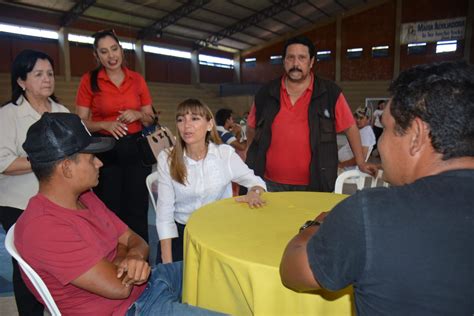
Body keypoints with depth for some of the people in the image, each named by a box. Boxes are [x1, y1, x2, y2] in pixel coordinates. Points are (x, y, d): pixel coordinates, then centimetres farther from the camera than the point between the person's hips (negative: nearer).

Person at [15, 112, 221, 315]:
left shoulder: (85, 197, 3)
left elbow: (135, 241, 6)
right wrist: (125, 254, -6)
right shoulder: (42, 227, -26)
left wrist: (135, 257, -18)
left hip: (144, 282, 8)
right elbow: (117, 287, -28)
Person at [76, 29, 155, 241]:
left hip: (135, 148, 2)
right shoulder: (89, 80, -2)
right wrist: (105, 124, -19)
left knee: (137, 210, 8)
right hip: (104, 150, -2)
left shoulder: (137, 79, 5)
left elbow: (150, 120, 10)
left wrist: (138, 115, -11)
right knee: (109, 211, 6)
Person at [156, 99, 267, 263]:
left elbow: (255, 181, 2)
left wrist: (254, 192, -23)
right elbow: (164, 212, -7)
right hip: (181, 232, 0)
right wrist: (167, 262, -13)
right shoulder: (167, 159, -6)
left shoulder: (225, 153, -6)